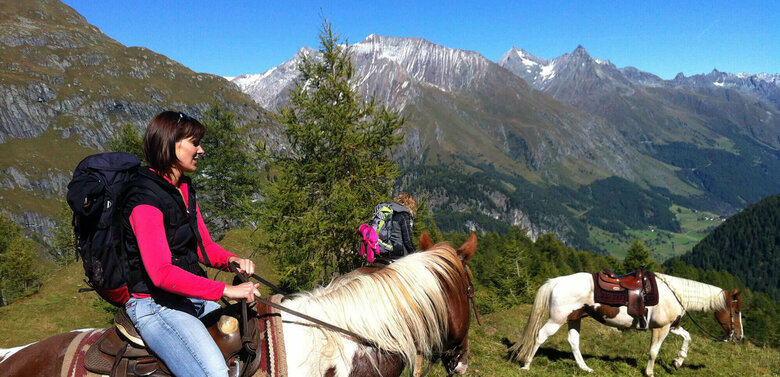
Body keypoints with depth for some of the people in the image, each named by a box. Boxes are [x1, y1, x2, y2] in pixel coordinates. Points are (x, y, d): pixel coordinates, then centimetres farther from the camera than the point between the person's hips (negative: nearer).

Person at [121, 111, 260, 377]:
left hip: (192, 298, 9)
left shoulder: (185, 190, 12)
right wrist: (225, 290, -29)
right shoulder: (145, 200, -17)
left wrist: (232, 261, -7)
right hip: (156, 305, -9)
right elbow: (161, 273, -26)